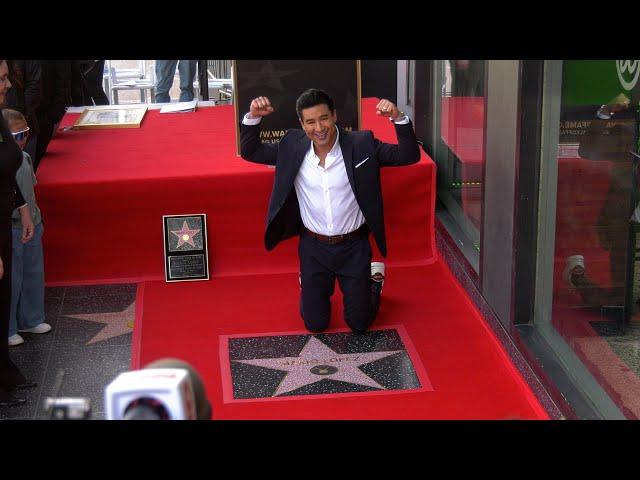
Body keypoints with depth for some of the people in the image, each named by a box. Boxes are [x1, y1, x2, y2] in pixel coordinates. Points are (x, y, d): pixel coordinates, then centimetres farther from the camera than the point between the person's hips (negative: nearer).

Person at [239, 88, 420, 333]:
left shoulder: (361, 145, -13)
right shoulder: (293, 148, -7)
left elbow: (409, 156, -15)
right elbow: (249, 152, 0)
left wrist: (398, 118, -32)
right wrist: (253, 118, -17)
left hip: (354, 247, -1)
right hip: (313, 247, 2)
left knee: (359, 323, 9)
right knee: (315, 324, 11)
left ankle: (374, 279, 39)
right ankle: (309, 285, 43)